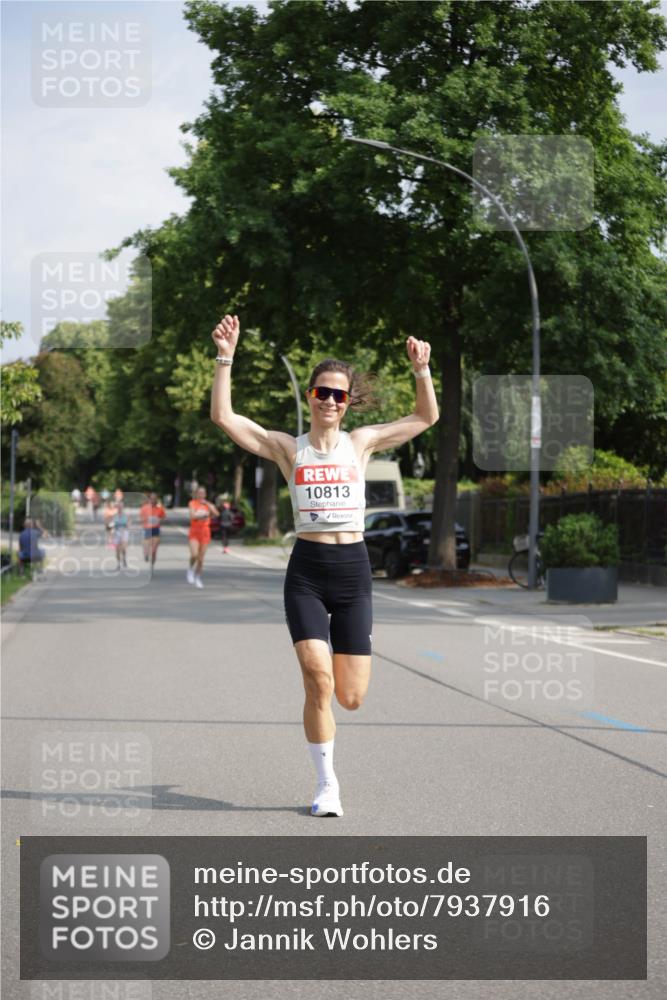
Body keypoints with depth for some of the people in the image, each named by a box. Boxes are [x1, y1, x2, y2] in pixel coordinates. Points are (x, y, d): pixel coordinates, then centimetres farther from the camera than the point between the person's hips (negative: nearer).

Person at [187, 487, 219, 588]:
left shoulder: (208, 504, 9)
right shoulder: (192, 503, 0)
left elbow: (216, 513, -9)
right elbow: (193, 515, -16)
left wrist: (207, 504, -11)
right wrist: (204, 513, -8)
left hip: (205, 532, 3)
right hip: (194, 532, -3)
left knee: (201, 558, 4)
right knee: (194, 555, -21)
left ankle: (198, 578, 17)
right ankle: (190, 569, 8)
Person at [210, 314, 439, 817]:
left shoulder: (361, 443, 7)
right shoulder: (288, 448, 3)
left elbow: (427, 417, 9)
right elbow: (223, 417, -4)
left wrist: (422, 370, -5)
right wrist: (226, 359, -12)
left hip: (353, 570, 1)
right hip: (306, 571, -1)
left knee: (351, 697, 0)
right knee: (318, 678, -17)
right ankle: (327, 785, 0)